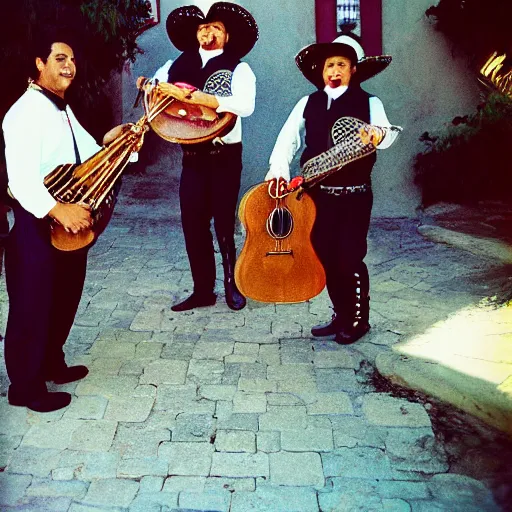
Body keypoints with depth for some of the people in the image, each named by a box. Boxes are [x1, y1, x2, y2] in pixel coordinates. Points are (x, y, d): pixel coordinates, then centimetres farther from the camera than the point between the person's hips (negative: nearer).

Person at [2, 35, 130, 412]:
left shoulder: (63, 109, 14)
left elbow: (86, 154, 16)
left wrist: (109, 142, -4)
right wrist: (58, 211, -41)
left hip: (70, 221, 10)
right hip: (36, 224, -10)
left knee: (65, 298, 20)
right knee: (32, 306, 1)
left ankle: (52, 364, 38)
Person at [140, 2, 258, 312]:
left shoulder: (238, 68, -4)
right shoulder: (179, 65, 9)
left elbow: (246, 105, -22)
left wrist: (207, 99, -31)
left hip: (224, 156, -4)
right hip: (192, 156, 4)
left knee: (224, 223, 4)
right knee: (193, 224, 6)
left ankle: (232, 286, 22)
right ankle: (203, 290, 18)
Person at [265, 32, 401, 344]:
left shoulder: (368, 103, 1)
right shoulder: (308, 104, 10)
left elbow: (387, 132, -16)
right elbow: (288, 138, 0)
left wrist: (378, 134, -39)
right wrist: (279, 169, -16)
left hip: (354, 194, -4)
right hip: (318, 193, 4)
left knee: (350, 257, -3)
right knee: (326, 257, 10)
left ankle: (358, 320, 16)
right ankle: (341, 316, 26)